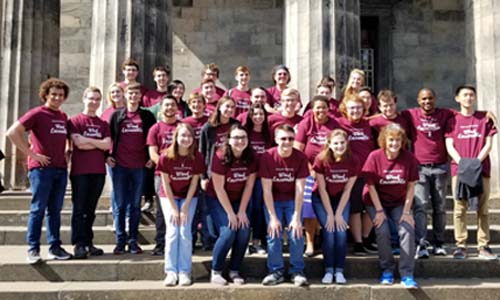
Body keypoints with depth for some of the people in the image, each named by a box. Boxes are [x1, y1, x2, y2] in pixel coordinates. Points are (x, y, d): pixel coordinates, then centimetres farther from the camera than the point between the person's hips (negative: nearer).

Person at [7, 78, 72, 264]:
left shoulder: (63, 117, 14)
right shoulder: (37, 113, -5)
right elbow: (12, 132, -13)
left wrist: (66, 153, 12)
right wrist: (31, 154, -14)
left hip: (61, 169, 6)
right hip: (41, 168, -6)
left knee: (55, 210, 10)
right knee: (38, 209, -2)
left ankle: (55, 247, 16)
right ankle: (33, 249, 6)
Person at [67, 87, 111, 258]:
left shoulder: (103, 124, 14)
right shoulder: (75, 121, 1)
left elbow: (107, 144, -2)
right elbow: (78, 144, -13)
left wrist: (87, 140, -9)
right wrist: (99, 144, -3)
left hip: (98, 171, 4)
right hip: (80, 171, -4)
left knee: (91, 209, 10)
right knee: (79, 209, -2)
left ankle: (88, 243, 16)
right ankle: (79, 244, 1)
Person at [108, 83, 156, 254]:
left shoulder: (147, 116, 7)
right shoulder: (116, 115, 7)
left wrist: (152, 158, 1)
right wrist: (107, 156, 0)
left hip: (139, 166, 0)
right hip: (119, 165, 0)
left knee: (135, 205, 6)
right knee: (120, 204, 3)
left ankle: (133, 240, 13)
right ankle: (120, 240, 10)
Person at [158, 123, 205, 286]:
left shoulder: (197, 157, -14)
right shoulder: (166, 157, -18)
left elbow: (194, 183, -9)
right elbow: (166, 184, -12)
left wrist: (185, 208, -12)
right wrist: (174, 208, -13)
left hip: (188, 197, 1)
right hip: (169, 196, 0)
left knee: (185, 231, -10)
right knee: (172, 231, -10)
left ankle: (184, 272, -5)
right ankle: (171, 272, -5)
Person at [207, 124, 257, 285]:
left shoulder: (251, 158, -12)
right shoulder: (220, 157, -24)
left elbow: (249, 186, -7)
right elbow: (219, 188, -20)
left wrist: (242, 211, -10)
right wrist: (230, 213, -18)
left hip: (240, 199, 4)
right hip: (217, 200, -4)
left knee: (244, 232, -11)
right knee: (228, 232, -19)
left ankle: (234, 270, 7)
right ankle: (215, 271, -1)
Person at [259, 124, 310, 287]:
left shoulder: (301, 158, -16)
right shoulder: (267, 157, -18)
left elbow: (299, 189, -15)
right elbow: (267, 189, -17)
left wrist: (297, 217, -19)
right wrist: (273, 217, -20)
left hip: (293, 199, 1)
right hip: (272, 200, 0)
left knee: (296, 233, -13)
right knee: (274, 234, -13)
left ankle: (297, 271, 1)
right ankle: (276, 271, 2)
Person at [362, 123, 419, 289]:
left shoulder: (409, 158, -10)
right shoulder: (374, 157, -15)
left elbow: (411, 187, -6)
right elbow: (371, 185, -11)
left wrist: (406, 212, -11)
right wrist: (379, 211, -14)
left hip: (399, 202, 2)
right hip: (376, 201, -2)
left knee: (407, 229, -19)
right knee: (383, 231, -21)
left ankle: (407, 275, -11)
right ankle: (387, 270, 1)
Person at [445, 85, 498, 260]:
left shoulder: (484, 118, 10)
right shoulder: (453, 120, 11)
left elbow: (488, 144, 5)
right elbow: (449, 146, 4)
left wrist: (477, 161, -10)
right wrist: (461, 162, -12)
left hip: (481, 169, 0)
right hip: (459, 169, 0)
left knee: (483, 209, 1)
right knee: (459, 208, -3)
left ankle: (483, 246, 5)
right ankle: (460, 246, 0)